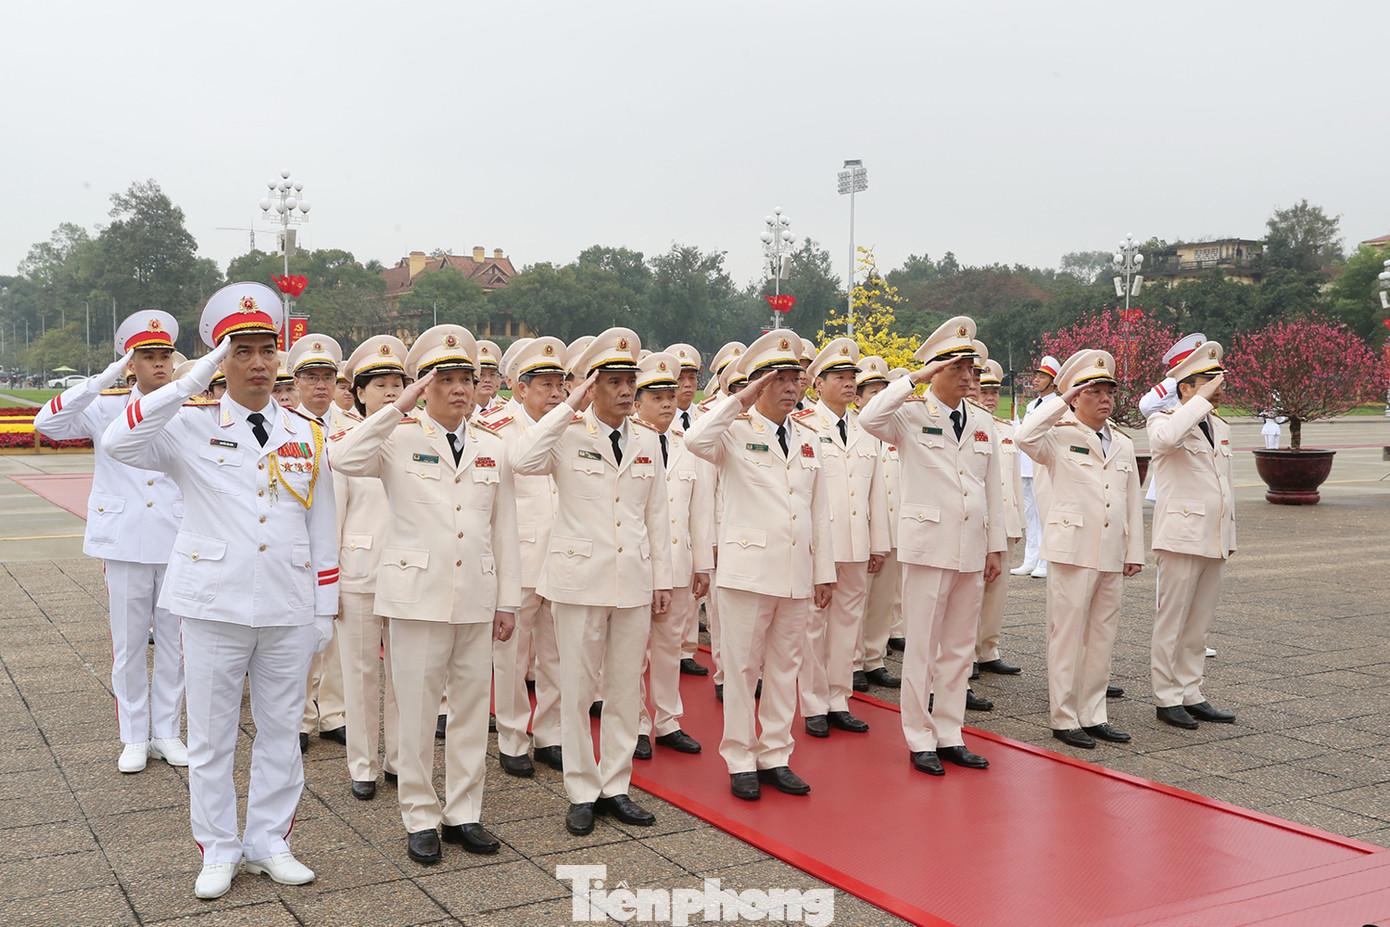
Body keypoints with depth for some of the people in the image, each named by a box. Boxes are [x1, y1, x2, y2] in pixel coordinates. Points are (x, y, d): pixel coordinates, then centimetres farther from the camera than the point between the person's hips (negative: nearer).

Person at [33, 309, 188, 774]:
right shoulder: (108, 407, 1)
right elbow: (47, 423, -14)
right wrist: (104, 379, -19)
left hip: (177, 543, 1)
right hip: (125, 543, -1)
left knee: (174, 641, 9)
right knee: (128, 644, 7)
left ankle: (167, 732, 22)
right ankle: (134, 738, 19)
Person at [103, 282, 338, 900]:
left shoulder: (305, 435, 7)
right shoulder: (191, 428, -1)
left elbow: (322, 529, 9)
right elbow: (119, 443, -21)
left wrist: (325, 608, 7)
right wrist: (191, 382, -23)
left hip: (289, 609, 2)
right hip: (215, 605, -2)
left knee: (281, 731, 11)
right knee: (212, 736, 8)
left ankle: (269, 843, 26)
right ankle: (217, 851, 23)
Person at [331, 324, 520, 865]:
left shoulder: (492, 450, 10)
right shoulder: (400, 441, -1)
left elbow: (504, 530, 11)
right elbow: (344, 460, -22)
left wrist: (508, 600, 8)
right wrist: (399, 407, -21)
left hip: (477, 597, 4)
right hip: (417, 594, -3)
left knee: (472, 708, 9)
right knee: (417, 710, 3)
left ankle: (463, 813, 22)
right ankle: (421, 819, 16)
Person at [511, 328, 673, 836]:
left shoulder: (648, 442, 9)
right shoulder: (569, 437, -4)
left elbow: (656, 515, 12)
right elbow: (523, 461, -25)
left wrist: (662, 578, 10)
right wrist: (570, 407, -20)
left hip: (633, 581, 4)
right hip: (580, 580, -4)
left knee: (626, 689, 10)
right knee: (577, 690, 4)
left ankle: (615, 786, 22)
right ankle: (582, 792, 17)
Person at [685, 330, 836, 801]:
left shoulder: (809, 439, 14)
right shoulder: (736, 432, -2)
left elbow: (820, 511, 15)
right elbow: (696, 441, -27)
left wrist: (825, 571, 12)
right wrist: (740, 401, -21)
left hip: (797, 574, 5)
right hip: (748, 568, -5)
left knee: (785, 668, 11)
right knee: (742, 668, 2)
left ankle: (775, 757, 22)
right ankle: (740, 762, 14)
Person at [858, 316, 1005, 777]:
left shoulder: (982, 425, 12)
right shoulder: (911, 416, -3)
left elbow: (992, 490, 14)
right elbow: (869, 419, -25)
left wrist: (996, 546, 12)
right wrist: (915, 379, -21)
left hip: (972, 550, 5)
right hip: (928, 545, -5)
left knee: (960, 648, 11)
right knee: (922, 647, 0)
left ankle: (949, 735, 20)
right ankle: (920, 740, 11)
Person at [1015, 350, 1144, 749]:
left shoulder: (1123, 444, 16)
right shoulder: (1060, 437, -2)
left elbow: (1133, 502, 17)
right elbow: (1025, 436, -25)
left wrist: (1134, 552, 13)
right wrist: (1062, 400, -17)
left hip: (1111, 555, 6)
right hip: (1072, 549, -6)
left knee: (1102, 637, 11)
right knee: (1068, 635, -1)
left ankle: (1093, 715, 21)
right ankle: (1063, 718, 8)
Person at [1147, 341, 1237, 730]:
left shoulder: (1220, 427, 17)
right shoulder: (1165, 421, -6)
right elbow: (1165, 438, -33)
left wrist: (1229, 536, 21)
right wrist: (1201, 400, -24)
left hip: (1215, 542, 7)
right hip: (1182, 538, -7)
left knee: (1198, 625, 12)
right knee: (1171, 623, -1)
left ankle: (1191, 695, 20)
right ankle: (1167, 698, 7)